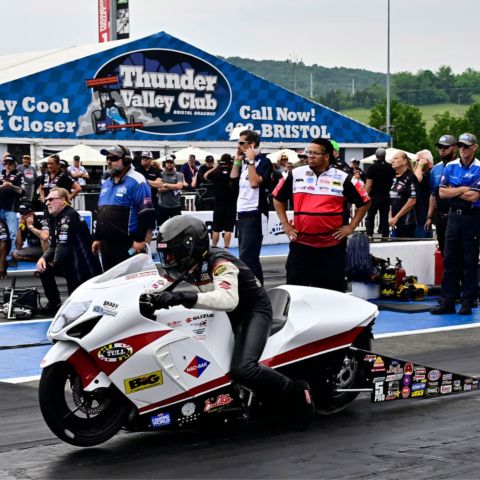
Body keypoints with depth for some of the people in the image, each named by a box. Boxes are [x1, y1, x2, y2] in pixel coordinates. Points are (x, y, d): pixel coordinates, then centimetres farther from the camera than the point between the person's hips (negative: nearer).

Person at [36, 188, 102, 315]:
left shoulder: (69, 216, -19)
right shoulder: (55, 218, 10)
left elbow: (64, 246, -23)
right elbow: (53, 246, 12)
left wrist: (54, 263, -7)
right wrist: (43, 258, -8)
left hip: (85, 267, -9)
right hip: (71, 263, 9)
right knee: (43, 267, 4)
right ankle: (54, 303, 10)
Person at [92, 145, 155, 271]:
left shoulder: (136, 182, -9)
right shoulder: (106, 183, 19)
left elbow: (146, 213, -15)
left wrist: (140, 239, -18)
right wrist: (97, 238, 23)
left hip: (127, 246, -9)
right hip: (106, 244, 9)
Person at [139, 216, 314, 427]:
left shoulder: (220, 263, -26)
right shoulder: (186, 265, -1)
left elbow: (228, 299, -43)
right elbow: (160, 285, 2)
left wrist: (184, 297, -53)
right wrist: (148, 299, -24)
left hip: (253, 312, -9)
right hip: (225, 315, 10)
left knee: (241, 369, -31)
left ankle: (296, 394, -14)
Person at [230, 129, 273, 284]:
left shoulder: (263, 161, -10)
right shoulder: (245, 161, 14)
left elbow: (255, 182, -22)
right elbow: (233, 179, 17)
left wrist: (251, 161, -16)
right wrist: (237, 160, 10)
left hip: (255, 215, -9)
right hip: (242, 213, 9)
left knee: (247, 256, -15)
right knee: (247, 256, 12)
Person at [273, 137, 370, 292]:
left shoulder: (342, 178, 0)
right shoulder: (295, 175, 4)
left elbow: (364, 202, 7)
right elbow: (278, 198, 16)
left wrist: (351, 227, 0)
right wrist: (285, 225, 8)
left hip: (332, 245, -1)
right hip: (300, 244, 1)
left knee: (332, 290, 5)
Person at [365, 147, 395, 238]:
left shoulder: (372, 168, -10)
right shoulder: (391, 168, 2)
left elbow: (369, 185, -13)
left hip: (374, 196, -3)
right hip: (386, 196, 3)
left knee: (370, 217, 4)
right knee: (384, 218, 8)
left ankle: (369, 235, -4)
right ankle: (385, 236, 6)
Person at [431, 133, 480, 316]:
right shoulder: (451, 167, 7)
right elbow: (442, 192, 1)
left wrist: (453, 190, -7)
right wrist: (462, 189, -9)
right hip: (454, 216, 5)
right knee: (449, 260, 5)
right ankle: (447, 302, 8)